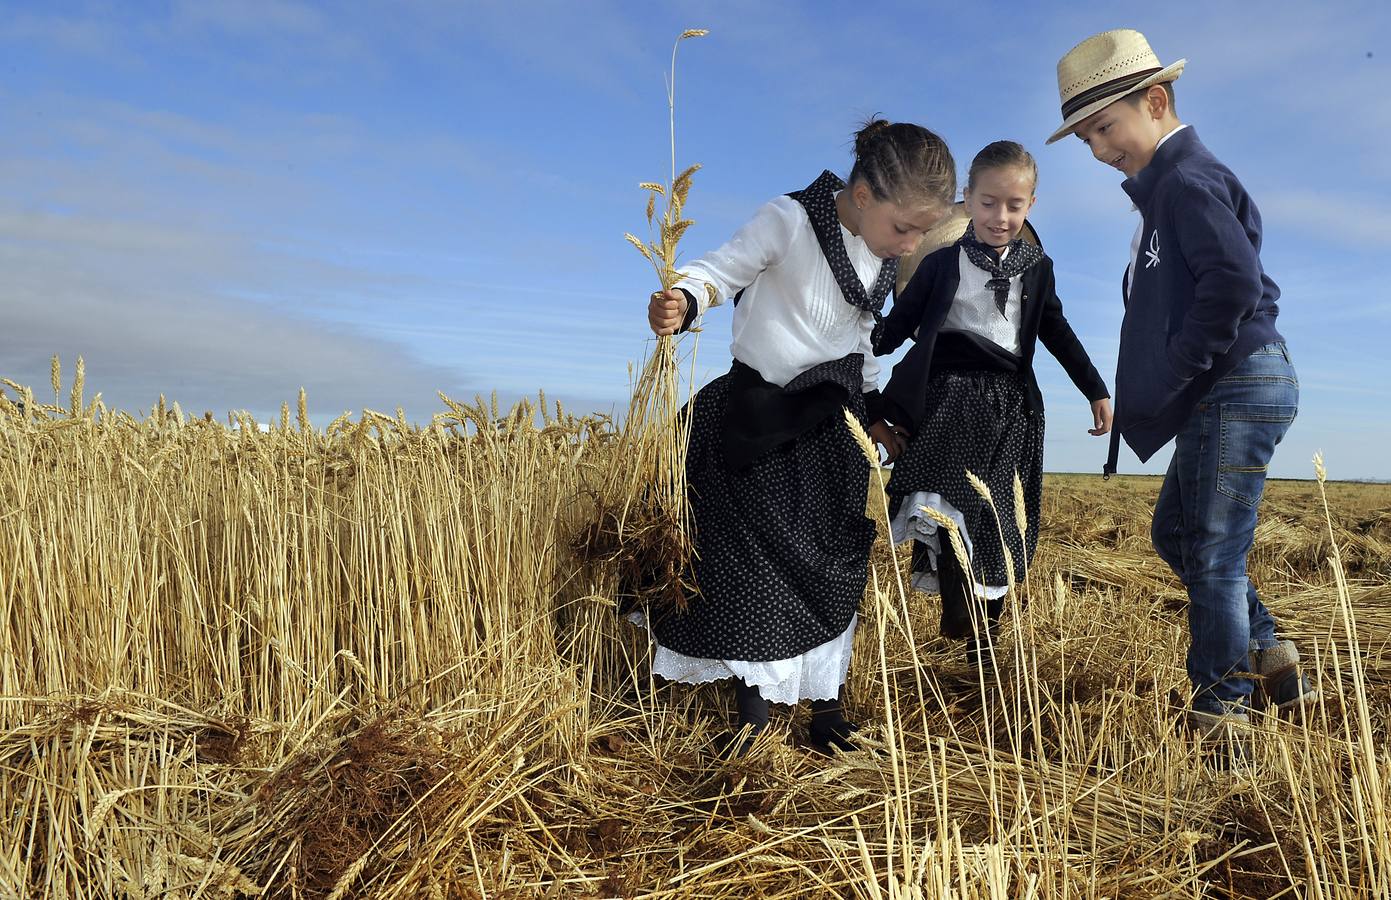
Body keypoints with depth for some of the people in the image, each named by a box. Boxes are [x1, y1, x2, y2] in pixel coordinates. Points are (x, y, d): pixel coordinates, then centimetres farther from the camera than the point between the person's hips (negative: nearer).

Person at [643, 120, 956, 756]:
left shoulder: (885, 258, 2)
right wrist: (682, 301, -42)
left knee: (831, 563, 6)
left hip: (832, 424, 5)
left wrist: (873, 413, 19)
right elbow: (722, 269, -19)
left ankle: (826, 701, 21)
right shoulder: (791, 222, -18)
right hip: (756, 416, -5)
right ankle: (753, 708, 14)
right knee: (750, 559, -1)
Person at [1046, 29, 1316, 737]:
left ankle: (1220, 718, 6)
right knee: (1173, 530, 18)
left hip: (1239, 387, -11)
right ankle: (1267, 655, 27)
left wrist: (1180, 370, -18)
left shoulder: (1188, 179, -13)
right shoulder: (1165, 188, 17)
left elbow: (1236, 281, -27)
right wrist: (1175, 379, 8)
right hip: (1222, 396, 11)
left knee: (1213, 554, -5)